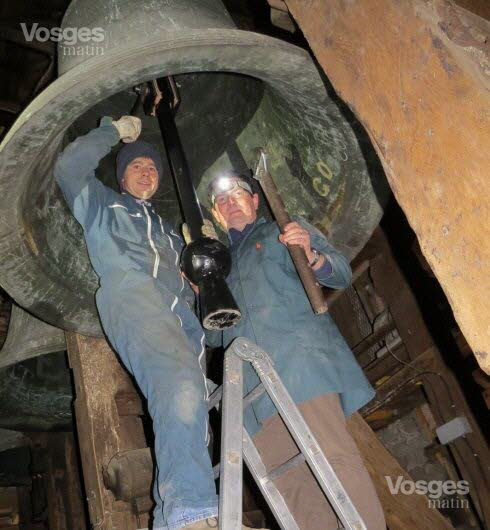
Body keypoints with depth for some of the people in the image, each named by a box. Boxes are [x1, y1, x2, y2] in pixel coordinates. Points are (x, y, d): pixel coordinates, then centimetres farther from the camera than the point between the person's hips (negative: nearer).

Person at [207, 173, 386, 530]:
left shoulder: (286, 230, 17)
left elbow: (342, 274, 6)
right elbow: (215, 336, 28)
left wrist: (312, 256, -15)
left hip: (301, 359, -4)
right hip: (253, 385, 4)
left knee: (334, 456, -18)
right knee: (289, 483, -2)